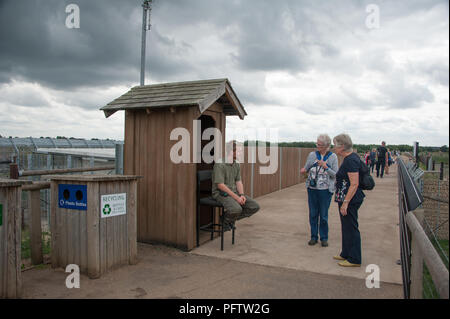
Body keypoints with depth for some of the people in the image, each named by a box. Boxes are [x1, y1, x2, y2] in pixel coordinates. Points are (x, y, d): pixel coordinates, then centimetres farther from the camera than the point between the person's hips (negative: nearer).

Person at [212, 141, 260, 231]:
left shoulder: (237, 164, 9)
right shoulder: (219, 164, -16)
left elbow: (238, 181, 10)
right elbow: (220, 185, -19)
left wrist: (242, 195, -9)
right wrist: (236, 197, -20)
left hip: (234, 192, 8)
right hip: (221, 193, -8)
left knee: (254, 206, -6)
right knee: (237, 209, -34)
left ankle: (231, 219, 10)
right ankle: (225, 219, 1)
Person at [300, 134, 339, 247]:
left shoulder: (333, 156, -3)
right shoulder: (312, 155, 3)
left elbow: (335, 174, -4)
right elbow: (306, 169, 13)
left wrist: (325, 167, -17)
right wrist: (304, 170, -8)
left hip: (325, 190, -2)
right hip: (312, 188, 2)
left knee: (324, 215, 5)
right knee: (313, 214, 9)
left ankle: (324, 238, 20)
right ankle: (314, 237, 22)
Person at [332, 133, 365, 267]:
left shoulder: (350, 161, -21)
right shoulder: (350, 157, 10)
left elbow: (354, 184, -25)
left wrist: (345, 203, -25)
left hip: (350, 200, -11)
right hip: (346, 199, 11)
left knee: (351, 228, 1)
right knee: (346, 227, 19)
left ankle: (354, 260, 13)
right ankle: (346, 254, 33)